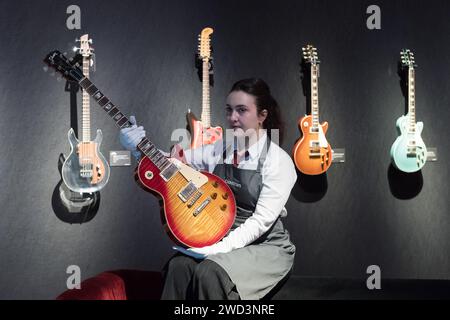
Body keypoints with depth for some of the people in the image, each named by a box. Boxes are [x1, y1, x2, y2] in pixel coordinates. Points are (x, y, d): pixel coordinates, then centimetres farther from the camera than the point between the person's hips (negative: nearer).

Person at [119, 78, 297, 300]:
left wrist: (218, 248, -27)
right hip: (222, 239, 5)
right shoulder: (218, 150, 5)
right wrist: (139, 147, -19)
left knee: (210, 271, -30)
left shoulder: (279, 161, -11)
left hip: (265, 246, -5)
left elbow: (261, 220, -18)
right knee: (179, 265, -23)